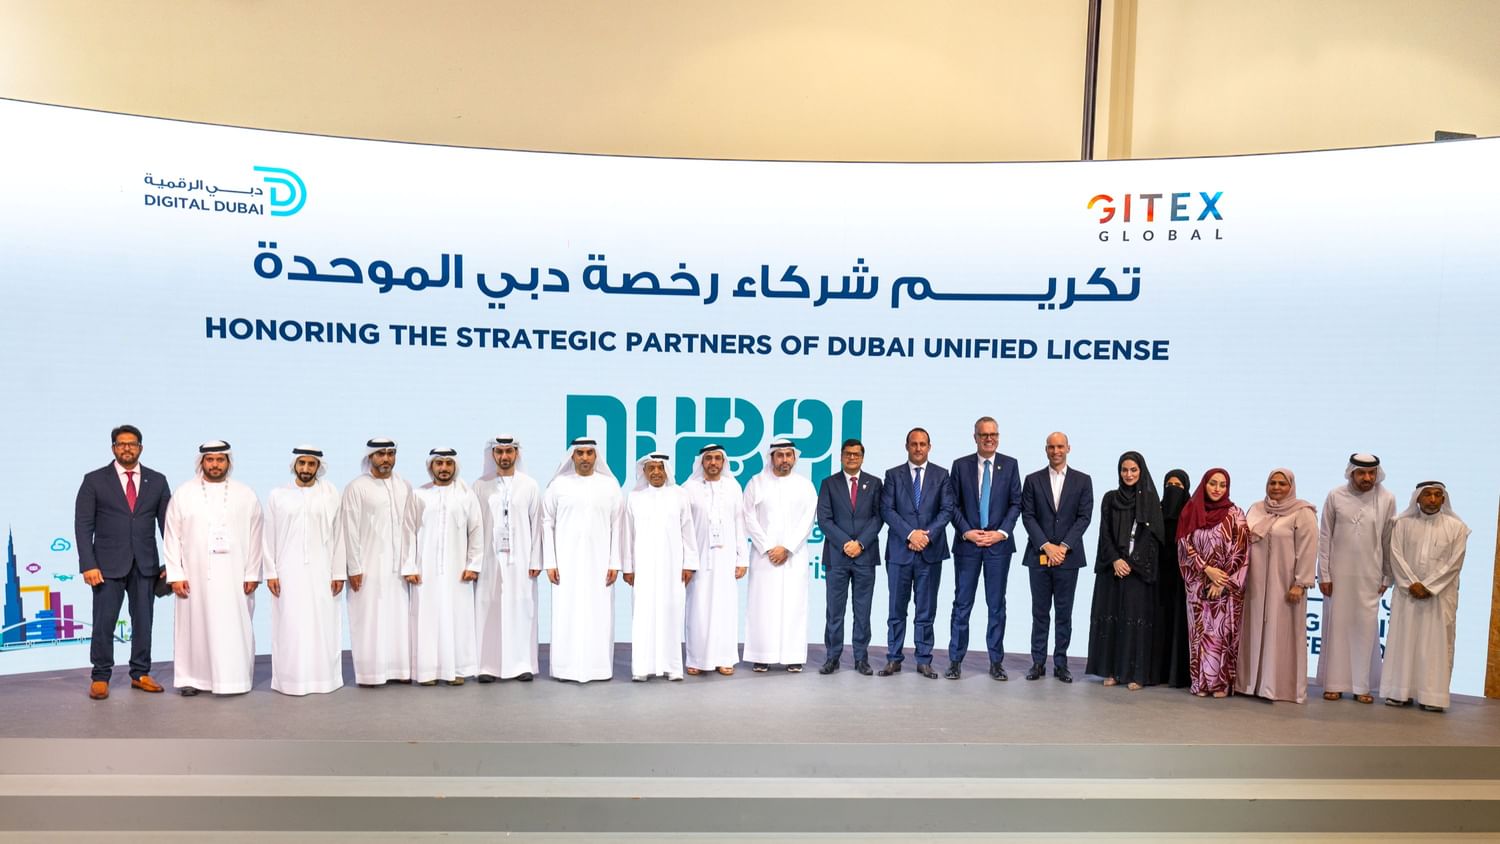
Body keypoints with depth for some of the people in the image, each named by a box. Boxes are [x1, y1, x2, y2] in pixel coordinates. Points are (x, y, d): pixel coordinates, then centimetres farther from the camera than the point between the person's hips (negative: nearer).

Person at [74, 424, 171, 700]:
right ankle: (100, 677, 13)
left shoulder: (157, 481, 7)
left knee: (143, 621, 7)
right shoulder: (94, 480, 1)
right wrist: (88, 565, -10)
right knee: (104, 623, 0)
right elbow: (83, 526, -2)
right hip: (108, 564, -2)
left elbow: (167, 523, 7)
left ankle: (140, 674, 18)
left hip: (145, 564, 2)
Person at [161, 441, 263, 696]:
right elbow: (171, 537, 4)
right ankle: (192, 678, 14)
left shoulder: (246, 495, 5)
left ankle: (234, 679, 6)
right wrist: (175, 575, -2)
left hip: (234, 577, 0)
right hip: (195, 576, 1)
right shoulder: (183, 494, 5)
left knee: (235, 628, -1)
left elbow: (255, 538, 3)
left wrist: (252, 574, -1)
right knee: (194, 626, 3)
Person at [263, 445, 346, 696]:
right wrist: (270, 573, 0)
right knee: (290, 627, 2)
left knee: (322, 626, 2)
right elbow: (269, 537, 5)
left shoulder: (331, 494, 2)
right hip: (288, 573, 0)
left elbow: (337, 534, 2)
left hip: (321, 572, 0)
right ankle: (291, 680, 11)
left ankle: (323, 679, 12)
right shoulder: (277, 495, 4)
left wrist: (339, 573, 0)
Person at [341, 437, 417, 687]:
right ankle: (369, 672, 9)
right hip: (369, 566, -3)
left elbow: (411, 528, 8)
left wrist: (410, 564, 2)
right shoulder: (357, 488, -3)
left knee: (400, 618, 4)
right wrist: (354, 568, -7)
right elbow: (350, 530, -5)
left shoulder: (404, 487, 8)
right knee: (369, 619, 0)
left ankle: (399, 668, 13)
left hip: (397, 566, 3)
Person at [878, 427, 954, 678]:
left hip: (931, 551, 0)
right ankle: (893, 659, 13)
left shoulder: (941, 475, 7)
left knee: (926, 610, 5)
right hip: (899, 550, 0)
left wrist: (928, 534, -13)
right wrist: (910, 533, -14)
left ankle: (924, 660, 12)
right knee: (897, 608, 5)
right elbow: (887, 509, -3)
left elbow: (947, 509, 0)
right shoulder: (893, 475, 6)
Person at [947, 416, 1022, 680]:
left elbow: (1015, 503, 3)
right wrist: (967, 532, -10)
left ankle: (996, 661, 14)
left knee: (997, 604, 6)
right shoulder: (961, 465, 4)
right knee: (962, 604, 3)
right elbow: (954, 504, 2)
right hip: (967, 542, 0)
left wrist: (1002, 532, -9)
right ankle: (955, 660, 9)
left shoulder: (1010, 465, 5)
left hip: (999, 543, 0)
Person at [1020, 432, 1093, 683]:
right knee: (1040, 612, 5)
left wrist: (1064, 546, -11)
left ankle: (1060, 664, 12)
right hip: (1039, 556, 0)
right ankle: (1038, 662, 11)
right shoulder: (1033, 480, 6)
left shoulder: (1083, 481, 6)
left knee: (1064, 613, 4)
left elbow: (1084, 517, -1)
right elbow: (1028, 516, 1)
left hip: (1068, 556, 0)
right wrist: (1046, 546, -10)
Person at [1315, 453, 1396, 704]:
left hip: (1370, 576, 0)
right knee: (1336, 626, 4)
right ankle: (1335, 683, 13)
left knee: (1366, 628, 4)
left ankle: (1362, 685, 14)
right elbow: (1324, 537, -1)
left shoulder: (1387, 499, -3)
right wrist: (1324, 575, -3)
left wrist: (1387, 577, 3)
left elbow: (1389, 540, 2)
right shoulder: (1335, 496, -4)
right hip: (1339, 574, 0)